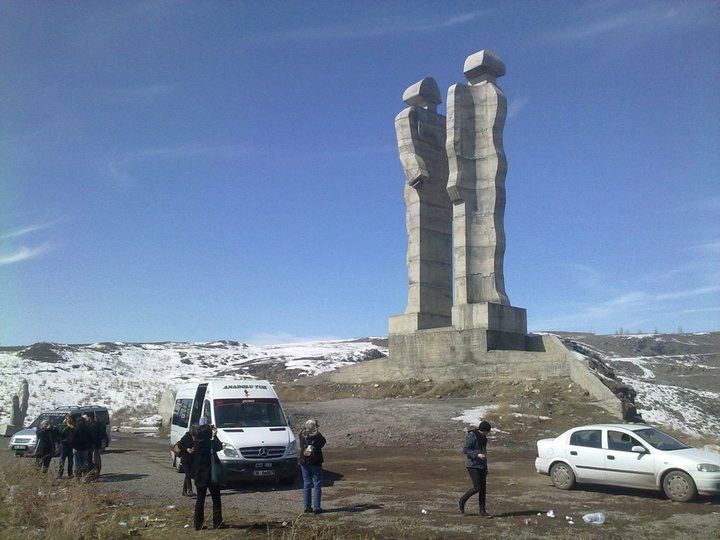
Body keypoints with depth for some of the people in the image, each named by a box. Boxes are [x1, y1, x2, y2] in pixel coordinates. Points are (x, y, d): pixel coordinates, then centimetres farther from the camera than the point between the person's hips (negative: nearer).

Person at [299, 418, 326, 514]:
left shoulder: (302, 435, -4)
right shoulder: (317, 436, -15)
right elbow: (323, 441, 2)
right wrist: (317, 432, 5)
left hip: (304, 462, 4)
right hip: (316, 463, -4)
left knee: (306, 485, 11)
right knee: (317, 485, 3)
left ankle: (307, 507, 12)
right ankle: (316, 507, 2)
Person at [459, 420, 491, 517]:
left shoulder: (483, 438, 12)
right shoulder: (471, 436, -12)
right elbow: (465, 449, -15)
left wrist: (486, 469, 22)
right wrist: (477, 455, -25)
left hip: (482, 466, 8)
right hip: (473, 466, -8)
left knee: (483, 488, 4)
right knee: (477, 487, -11)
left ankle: (482, 511, 9)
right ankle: (462, 501, 10)